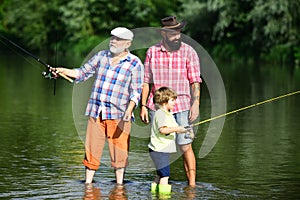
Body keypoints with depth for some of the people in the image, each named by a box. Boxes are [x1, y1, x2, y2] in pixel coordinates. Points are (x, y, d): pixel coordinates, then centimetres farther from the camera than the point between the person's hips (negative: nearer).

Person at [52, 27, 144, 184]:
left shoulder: (134, 64, -2)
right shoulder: (101, 56, 11)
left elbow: (136, 92, -5)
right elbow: (83, 73, 17)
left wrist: (129, 110, -19)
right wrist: (63, 71, 2)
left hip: (118, 115, -4)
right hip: (96, 112, 4)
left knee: (118, 152, -2)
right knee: (91, 149, 3)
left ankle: (119, 184, 7)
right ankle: (88, 183, 10)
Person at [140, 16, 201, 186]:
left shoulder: (188, 52, 0)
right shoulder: (152, 52, 5)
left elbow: (195, 81, -1)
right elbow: (146, 81, 11)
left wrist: (196, 104, -11)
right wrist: (143, 105, 7)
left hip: (182, 106, -2)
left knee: (185, 146, -6)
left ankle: (192, 184, -2)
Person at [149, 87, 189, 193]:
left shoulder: (168, 114, 18)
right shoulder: (160, 114, -16)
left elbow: (176, 129, 22)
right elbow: (162, 129, -28)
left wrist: (185, 130, 8)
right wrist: (175, 129, -31)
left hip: (164, 149, 11)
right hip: (159, 150, -11)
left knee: (160, 174, 20)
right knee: (165, 174, -11)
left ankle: (154, 189, 28)